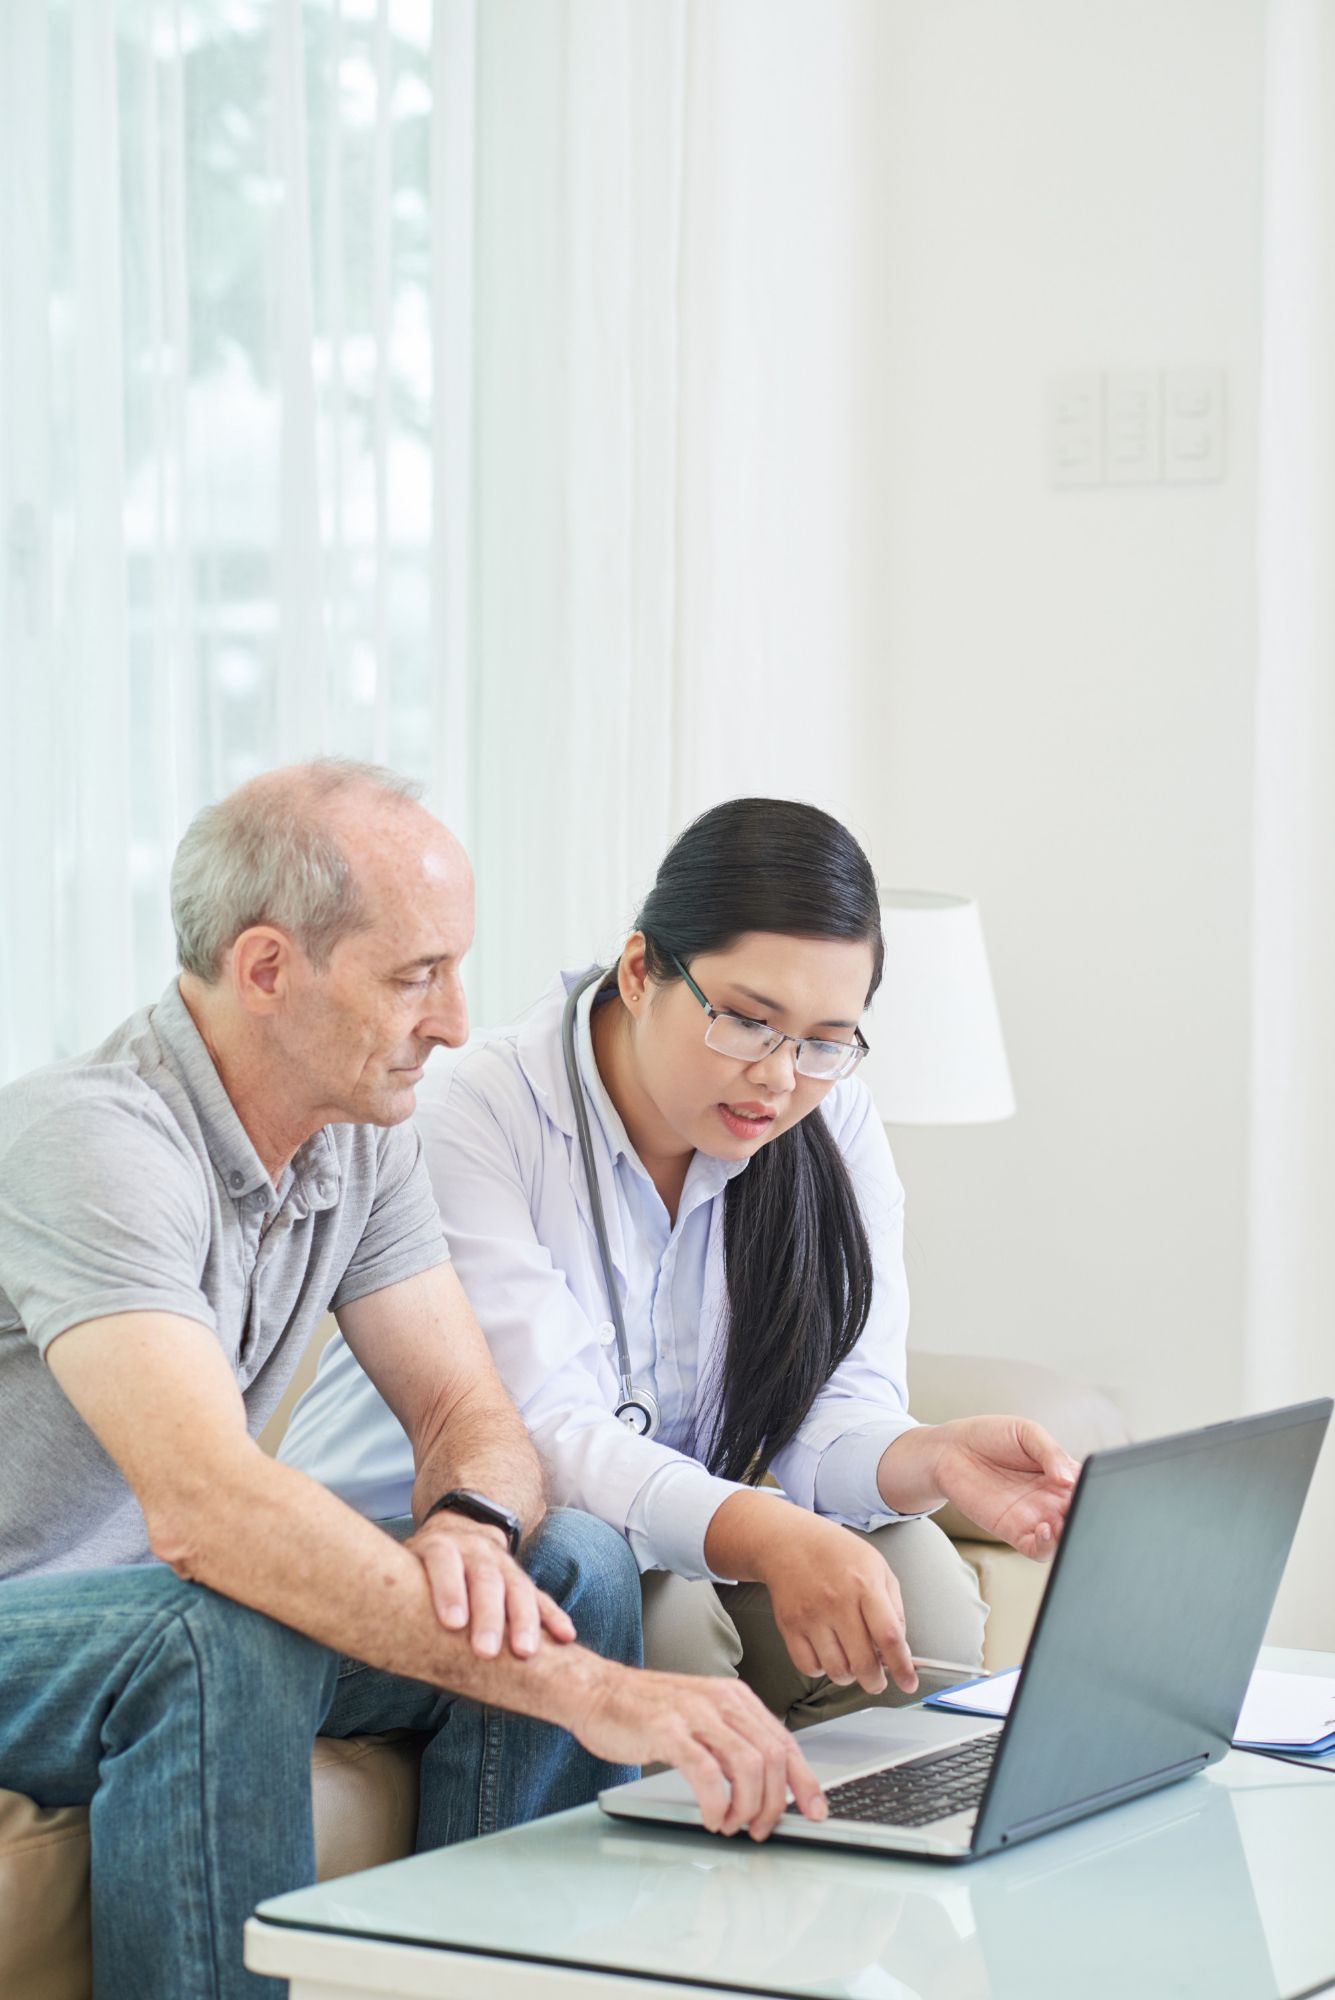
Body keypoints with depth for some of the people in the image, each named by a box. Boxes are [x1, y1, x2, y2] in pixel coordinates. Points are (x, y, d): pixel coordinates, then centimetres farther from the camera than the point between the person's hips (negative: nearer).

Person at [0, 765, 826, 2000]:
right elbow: (204, 1505, -41)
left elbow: (469, 1410, 0)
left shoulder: (361, 1133, 0)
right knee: (219, 1634, -37)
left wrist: (469, 1525, -26)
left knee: (573, 1567, -8)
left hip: (175, 1607, 8)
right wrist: (578, 1687, -45)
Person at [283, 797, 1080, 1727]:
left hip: (664, 1550, 5)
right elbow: (538, 1434, -31)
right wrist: (766, 1537, -47)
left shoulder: (833, 1124, -2)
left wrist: (931, 1459, -34)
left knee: (917, 1581, -20)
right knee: (663, 1614, -33)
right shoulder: (478, 1119, -20)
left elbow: (835, 1413, -8)